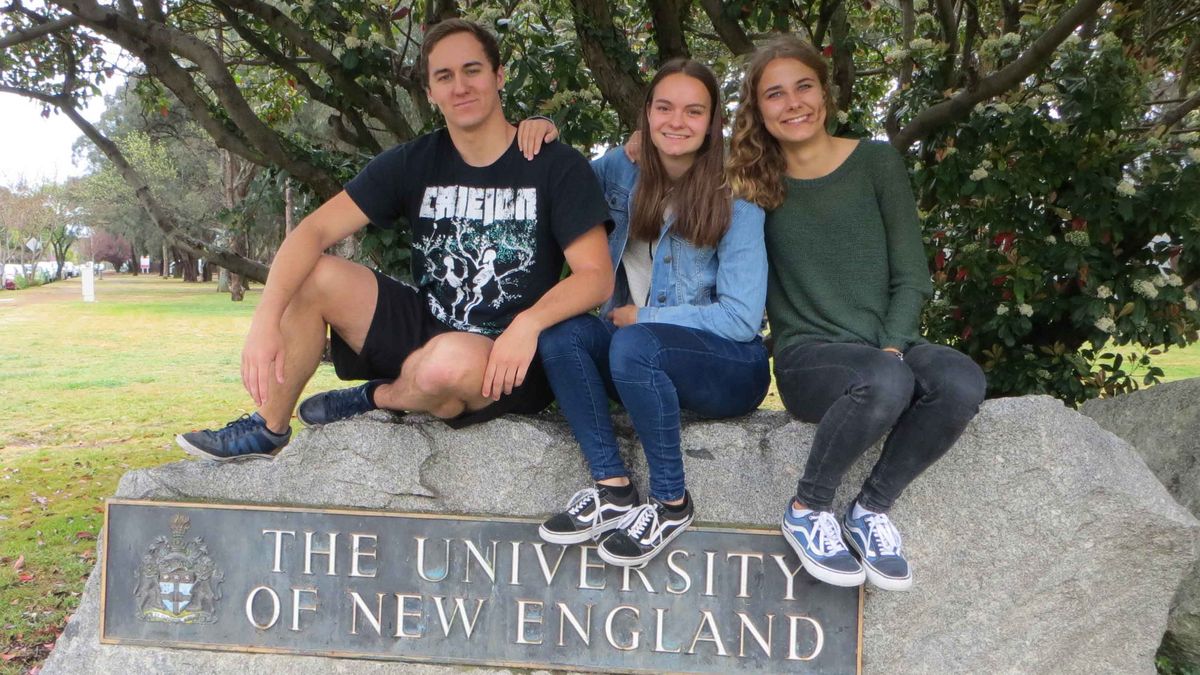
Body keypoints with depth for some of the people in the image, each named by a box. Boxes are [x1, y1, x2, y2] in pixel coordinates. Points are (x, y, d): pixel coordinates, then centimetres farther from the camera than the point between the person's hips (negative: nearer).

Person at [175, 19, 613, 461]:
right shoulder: (414, 163, 1)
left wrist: (529, 323, -32)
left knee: (451, 361, -38)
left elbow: (596, 275, -13)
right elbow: (314, 231, -7)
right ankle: (268, 429, 1)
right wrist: (266, 320, -23)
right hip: (425, 330, 4)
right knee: (315, 276, -14)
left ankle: (377, 398, -2)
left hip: (508, 361, -4)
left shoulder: (555, 166, -7)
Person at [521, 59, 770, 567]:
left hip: (728, 367, -5)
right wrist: (544, 138, -2)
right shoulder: (624, 171, 2)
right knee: (559, 331, -23)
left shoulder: (734, 201, -11)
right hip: (644, 366, 5)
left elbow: (741, 318, -14)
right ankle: (613, 489, -19)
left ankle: (671, 503, -18)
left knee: (634, 344, -35)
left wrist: (641, 316, -12)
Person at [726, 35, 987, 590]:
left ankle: (872, 508, -9)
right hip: (807, 356, -2)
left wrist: (893, 347, -12)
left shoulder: (876, 163, 7)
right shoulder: (752, 182, 7)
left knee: (962, 382, -31)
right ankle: (807, 509, -12)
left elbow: (910, 277, 3)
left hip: (887, 346, 2)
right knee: (886, 383, -36)